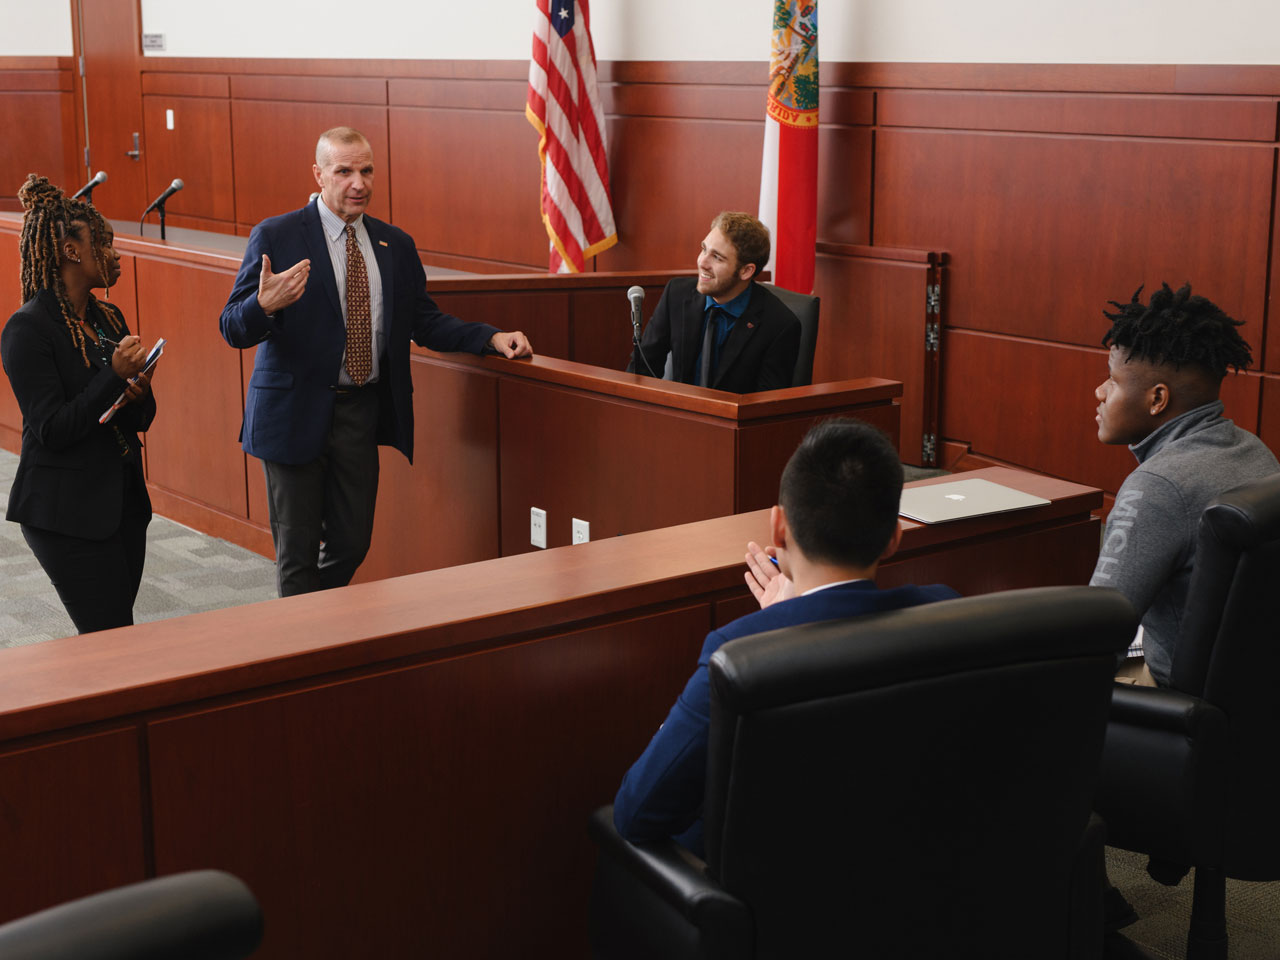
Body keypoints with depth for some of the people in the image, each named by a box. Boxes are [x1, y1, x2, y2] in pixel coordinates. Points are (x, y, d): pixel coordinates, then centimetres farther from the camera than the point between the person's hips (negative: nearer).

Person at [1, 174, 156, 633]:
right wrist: (115, 376, -23)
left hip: (124, 503, 7)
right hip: (68, 515, -7)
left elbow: (139, 421, 15)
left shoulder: (109, 318, 11)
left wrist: (140, 393, -8)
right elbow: (52, 430, -18)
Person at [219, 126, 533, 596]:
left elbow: (425, 322, 11)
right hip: (296, 412, -4)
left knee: (352, 543, 12)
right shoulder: (275, 236, -7)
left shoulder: (396, 245, 8)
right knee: (298, 550, 4)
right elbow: (232, 328, -10)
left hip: (361, 412, 4)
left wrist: (492, 337, -4)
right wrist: (265, 305, -33)